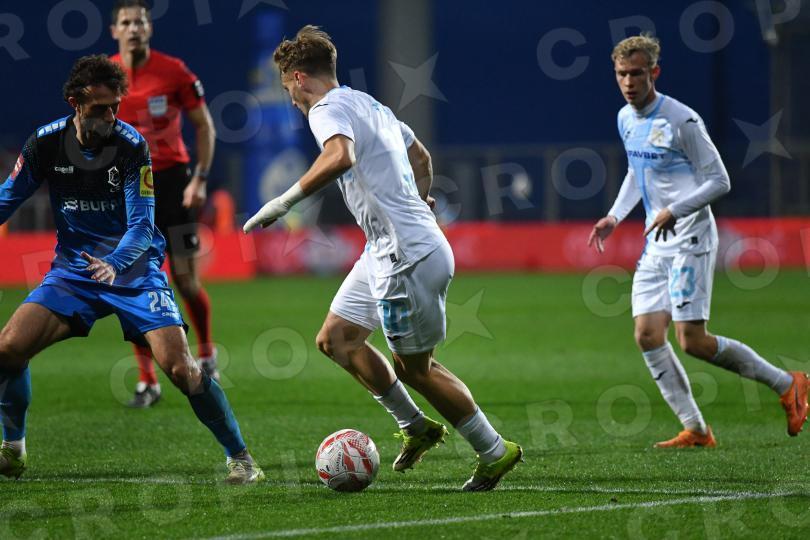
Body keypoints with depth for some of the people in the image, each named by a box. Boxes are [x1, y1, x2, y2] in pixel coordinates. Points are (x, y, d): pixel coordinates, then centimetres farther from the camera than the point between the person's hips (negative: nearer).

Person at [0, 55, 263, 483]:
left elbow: (142, 224, -17)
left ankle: (239, 457, -3)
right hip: (73, 268, 3)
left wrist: (114, 264, -35)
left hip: (133, 269, -3)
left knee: (180, 367, -18)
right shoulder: (47, 142, -6)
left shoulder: (131, 145, -15)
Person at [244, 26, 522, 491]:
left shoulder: (329, 109, -12)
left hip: (408, 258, -10)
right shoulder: (371, 105, 18)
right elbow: (421, 158, 32)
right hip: (385, 252, 10)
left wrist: (285, 201, -32)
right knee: (336, 338, 13)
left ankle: (496, 452, 9)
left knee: (413, 366, 1)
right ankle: (416, 426, 19)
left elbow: (341, 156, -35)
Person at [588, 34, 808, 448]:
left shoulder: (681, 121, -15)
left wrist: (674, 211, -22)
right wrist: (615, 216, 15)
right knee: (647, 336, -3)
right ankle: (695, 430, 2)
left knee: (692, 341, -12)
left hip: (690, 239, -8)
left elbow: (719, 181, -12)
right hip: (656, 243, 8)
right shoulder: (626, 119, 9)